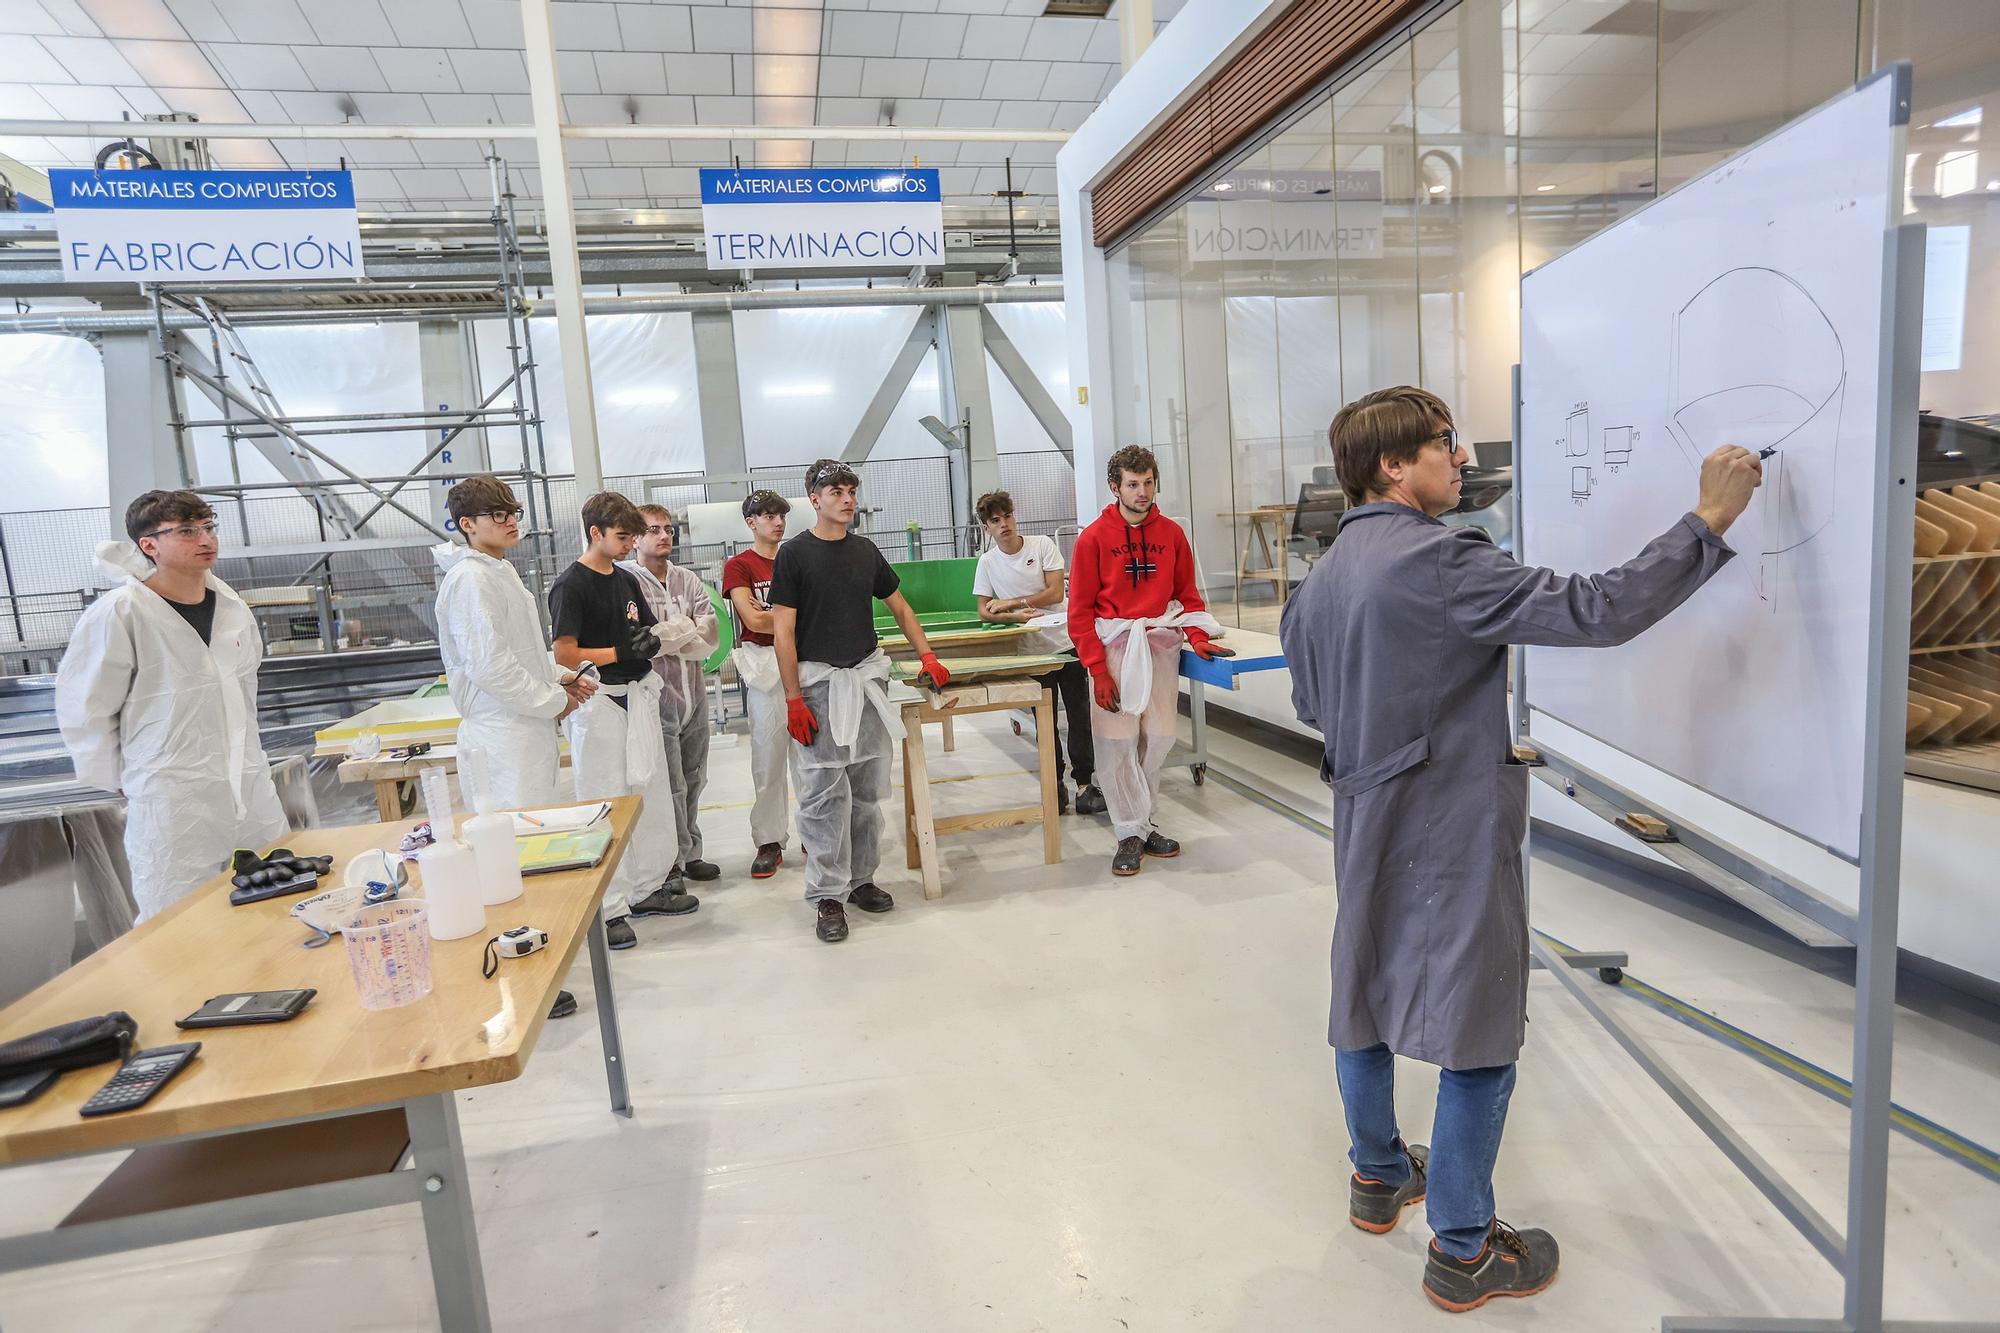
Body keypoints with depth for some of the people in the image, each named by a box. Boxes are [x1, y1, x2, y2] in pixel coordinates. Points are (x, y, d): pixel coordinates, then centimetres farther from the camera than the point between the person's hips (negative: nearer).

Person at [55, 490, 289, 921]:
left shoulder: (231, 606, 5)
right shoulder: (117, 615, -12)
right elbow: (85, 714, -6)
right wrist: (125, 783, 1)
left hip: (253, 793, 6)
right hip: (172, 807, -5)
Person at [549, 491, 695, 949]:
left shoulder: (627, 580, 12)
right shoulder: (570, 586, -10)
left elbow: (649, 633, 19)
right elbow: (565, 655, -15)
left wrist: (650, 641, -3)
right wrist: (619, 652, -19)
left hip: (638, 696, 8)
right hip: (597, 704, -8)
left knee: (653, 795, 13)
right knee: (605, 805, -3)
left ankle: (647, 888, 26)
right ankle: (607, 910, 6)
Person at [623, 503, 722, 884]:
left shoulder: (688, 580, 9)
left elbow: (711, 638, -2)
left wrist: (664, 637, -14)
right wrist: (685, 628, -14)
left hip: (693, 695, 6)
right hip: (655, 699, -6)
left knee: (692, 781, 15)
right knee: (670, 788, 0)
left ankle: (690, 855, 29)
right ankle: (671, 863, 14)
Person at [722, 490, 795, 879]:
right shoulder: (739, 565, 1)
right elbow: (752, 619, -11)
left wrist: (769, 615, -8)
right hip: (765, 665, -3)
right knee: (768, 757, 0)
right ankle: (769, 843, 9)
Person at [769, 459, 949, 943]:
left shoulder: (865, 550, 11)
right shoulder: (794, 554, -4)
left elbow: (899, 606, 20)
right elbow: (783, 631, -7)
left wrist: (927, 656, 11)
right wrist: (794, 699, -12)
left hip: (868, 675, 5)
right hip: (819, 679, -5)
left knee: (867, 788, 9)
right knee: (824, 790, -4)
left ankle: (861, 879, 22)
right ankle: (827, 896, 4)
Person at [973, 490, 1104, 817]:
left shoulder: (1043, 545, -5)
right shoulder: (988, 561, 1)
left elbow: (1056, 593, -11)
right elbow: (984, 611, 2)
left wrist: (1011, 602, -12)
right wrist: (1016, 616, -16)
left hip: (1065, 643, -1)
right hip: (1030, 649, 2)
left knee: (1079, 714, 1)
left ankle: (1084, 784, 9)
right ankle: (1055, 786, 19)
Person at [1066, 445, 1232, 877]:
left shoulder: (1171, 533, 7)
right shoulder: (1093, 538, -3)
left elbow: (1187, 594, 13)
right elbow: (1080, 611, -4)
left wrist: (1197, 637, -5)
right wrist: (1098, 670, -10)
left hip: (1161, 644, 3)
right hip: (1115, 645, -3)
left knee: (1157, 739, 4)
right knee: (1117, 743, -4)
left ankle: (1138, 820, 20)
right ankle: (1131, 833, 8)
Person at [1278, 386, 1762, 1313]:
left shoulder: (1320, 579, 5)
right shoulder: (1440, 562, -20)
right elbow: (1595, 611, -23)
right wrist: (1710, 518, -13)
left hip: (1364, 823, 8)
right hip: (1450, 835, -8)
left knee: (1369, 1001, 20)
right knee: (1477, 1034, 6)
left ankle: (1377, 1179, 40)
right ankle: (1463, 1251, 21)